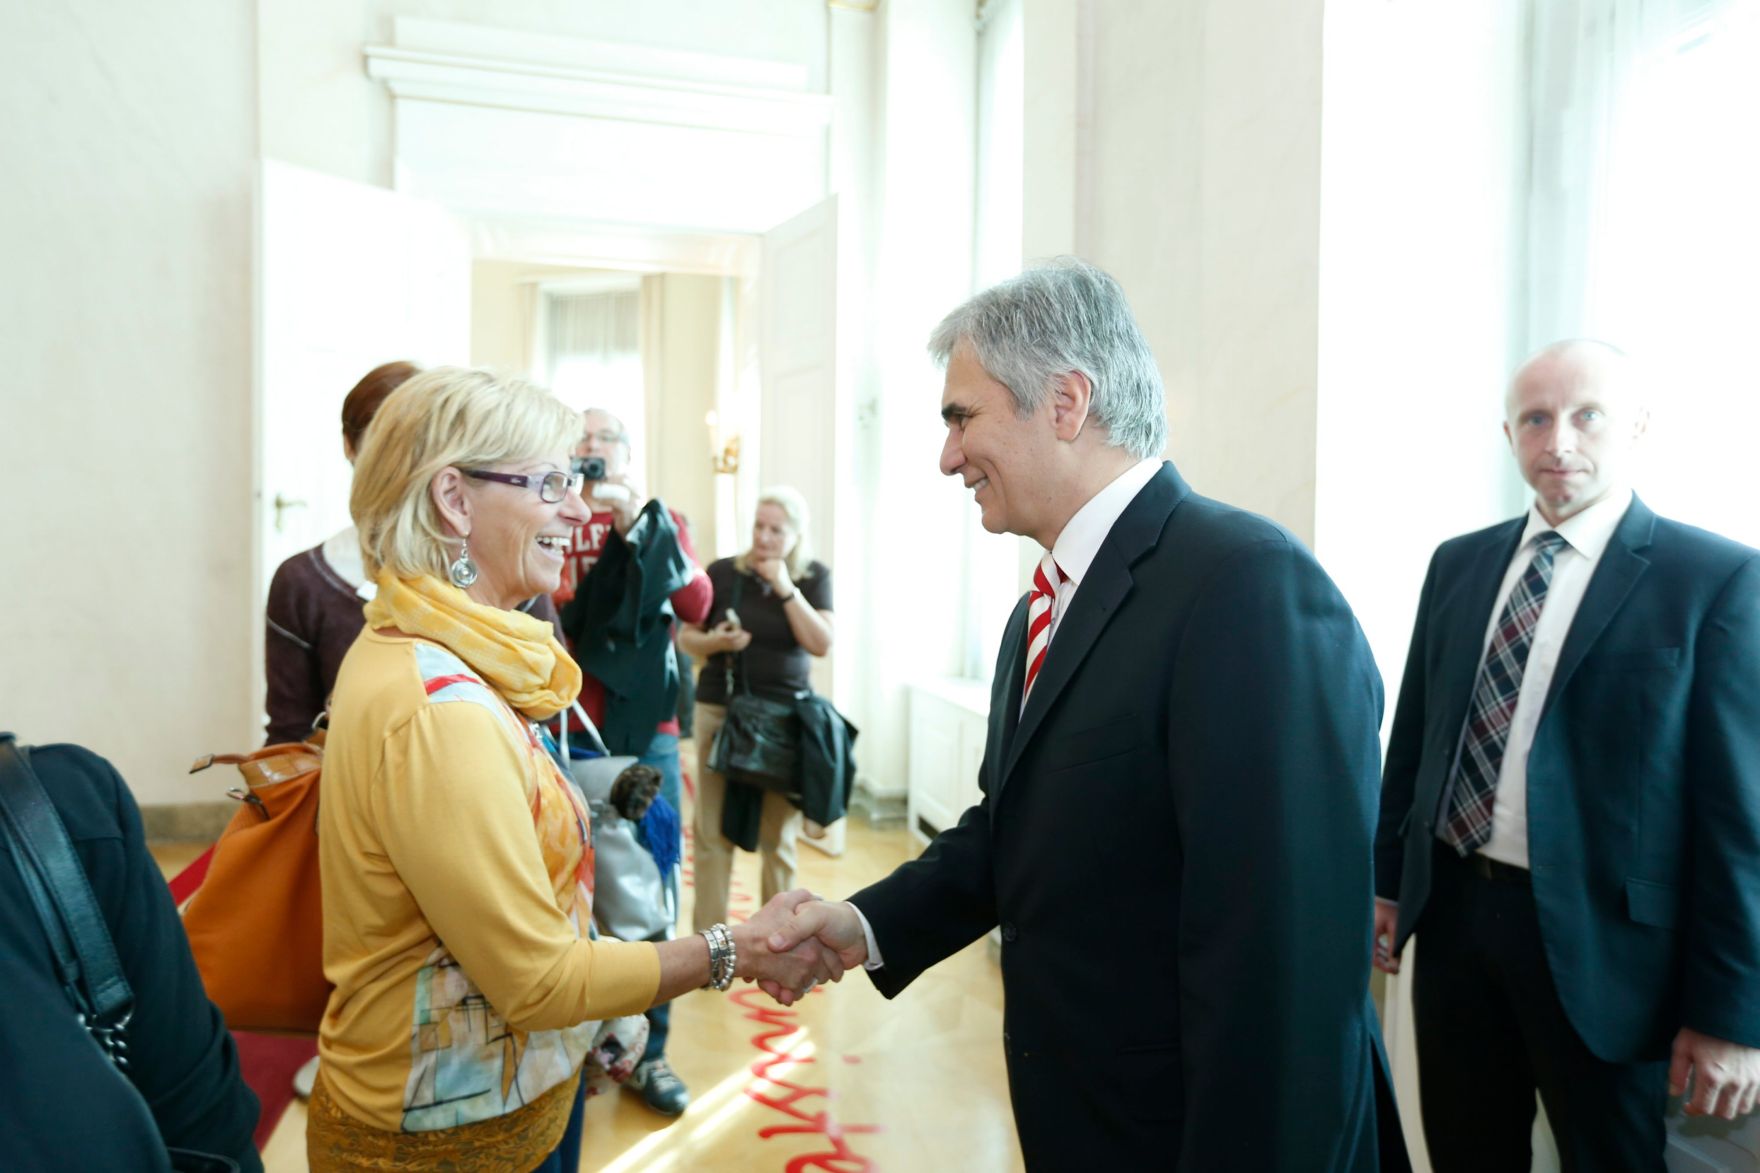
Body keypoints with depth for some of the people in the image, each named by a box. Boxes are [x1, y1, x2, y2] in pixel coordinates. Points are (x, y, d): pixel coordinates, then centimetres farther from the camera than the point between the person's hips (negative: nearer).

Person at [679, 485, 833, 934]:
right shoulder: (722, 573, 1)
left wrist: (786, 588, -14)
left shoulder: (813, 577, 3)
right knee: (713, 831, 1)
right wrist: (714, 641, -14)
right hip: (720, 709, 0)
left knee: (779, 835, 3)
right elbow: (686, 637, 7)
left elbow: (820, 644, -8)